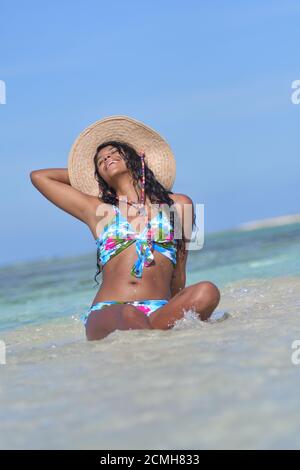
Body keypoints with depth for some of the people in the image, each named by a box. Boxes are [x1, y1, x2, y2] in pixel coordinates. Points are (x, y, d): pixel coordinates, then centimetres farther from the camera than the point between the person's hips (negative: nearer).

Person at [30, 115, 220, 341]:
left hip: (159, 314, 1)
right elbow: (38, 176, 29)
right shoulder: (97, 210, 21)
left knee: (207, 291, -30)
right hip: (107, 315, -1)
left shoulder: (178, 205, 20)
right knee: (129, 315, -38)